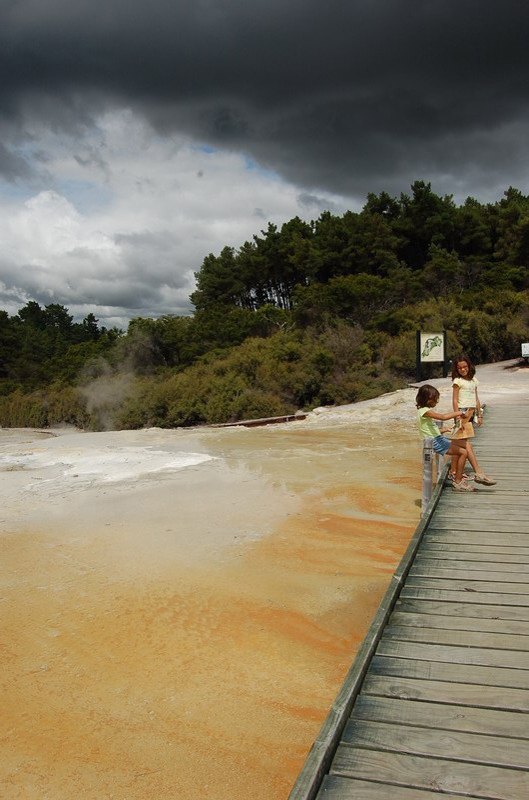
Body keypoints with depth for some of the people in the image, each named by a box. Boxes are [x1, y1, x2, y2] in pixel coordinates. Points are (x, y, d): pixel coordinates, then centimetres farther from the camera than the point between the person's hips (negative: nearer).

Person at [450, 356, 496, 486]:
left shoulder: (474, 380, 16)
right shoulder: (457, 381, -4)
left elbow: (476, 399, 20)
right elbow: (455, 400, -9)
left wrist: (479, 415, 16)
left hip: (471, 412, 7)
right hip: (462, 413, -7)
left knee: (459, 443, 10)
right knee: (466, 443, -12)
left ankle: (453, 471, 16)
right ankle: (479, 474, -20)